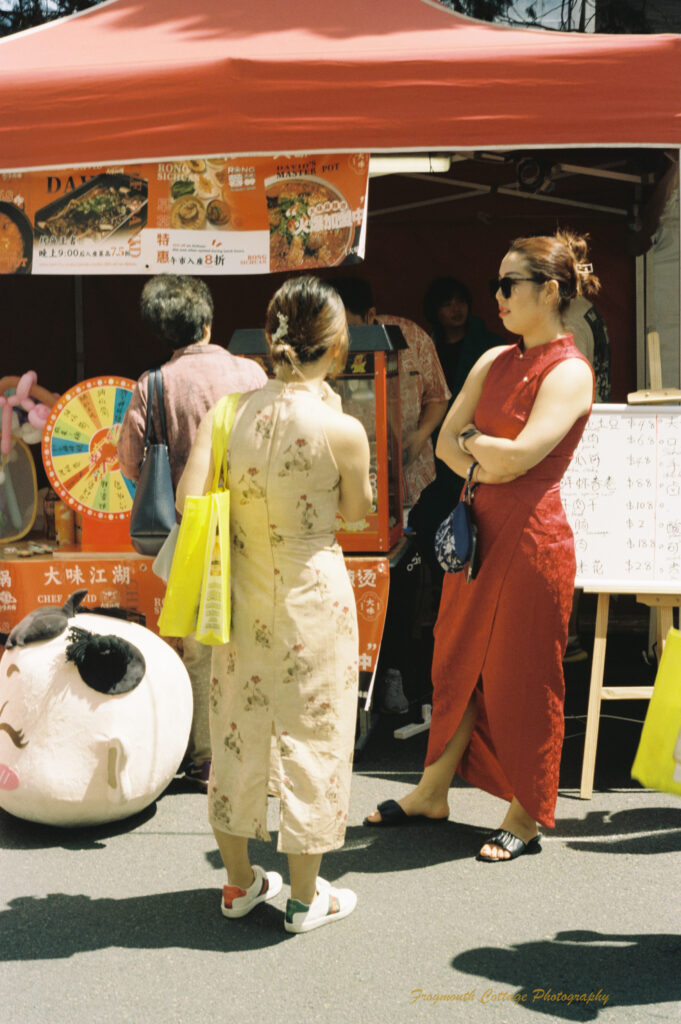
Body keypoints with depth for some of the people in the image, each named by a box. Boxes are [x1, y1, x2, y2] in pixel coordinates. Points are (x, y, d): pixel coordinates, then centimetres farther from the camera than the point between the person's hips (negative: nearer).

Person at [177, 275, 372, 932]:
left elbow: (189, 498, -12)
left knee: (238, 730, 17)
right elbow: (356, 510, -1)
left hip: (243, 595, 4)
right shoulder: (341, 430, -16)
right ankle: (306, 896, 23)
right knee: (310, 733, 10)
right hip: (311, 592, -4)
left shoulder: (229, 411, -6)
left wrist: (244, 514, 6)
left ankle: (240, 882, 33)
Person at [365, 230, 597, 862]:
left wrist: (472, 438, -4)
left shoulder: (570, 372, -11)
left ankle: (526, 816, 20)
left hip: (531, 538, -7)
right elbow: (445, 440, 10)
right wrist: (478, 466, -9)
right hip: (477, 531, 7)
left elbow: (519, 456, -21)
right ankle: (432, 791, 31)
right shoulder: (494, 362, 11)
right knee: (459, 662, 16)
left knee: (521, 678, 3)